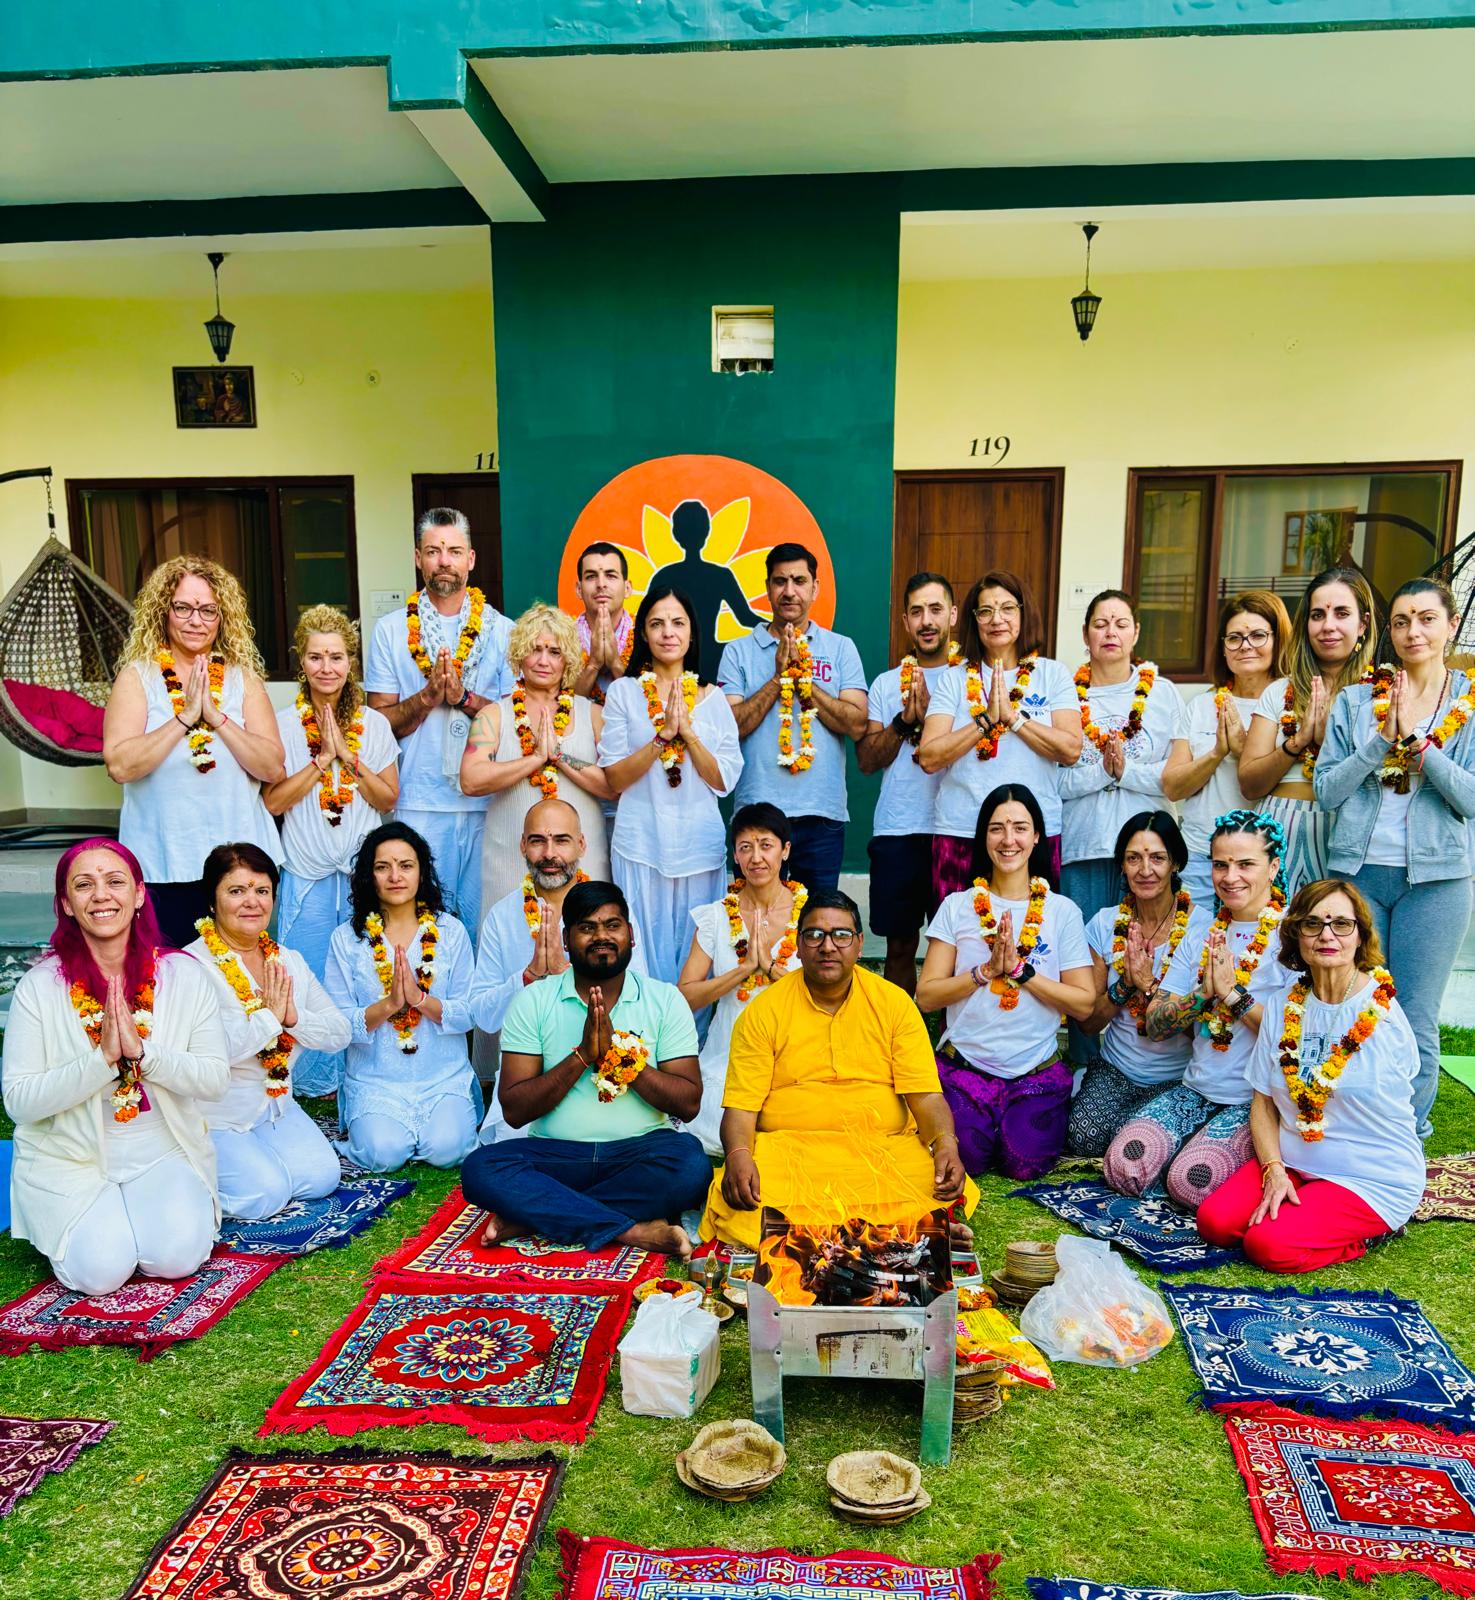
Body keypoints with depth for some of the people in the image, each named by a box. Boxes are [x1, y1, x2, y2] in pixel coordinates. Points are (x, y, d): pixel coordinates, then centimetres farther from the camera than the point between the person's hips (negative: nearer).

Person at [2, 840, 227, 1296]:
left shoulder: (183, 974, -6)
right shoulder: (40, 987, -8)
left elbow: (215, 1079, -8)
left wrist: (141, 1052, -23)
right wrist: (102, 1058, -24)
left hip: (164, 1154, 1)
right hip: (70, 1158, 0)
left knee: (177, 1255, -21)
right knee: (100, 1270, -19)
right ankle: (81, 1223, 15)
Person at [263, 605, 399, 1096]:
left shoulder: (375, 724, 6)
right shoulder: (283, 724, 1)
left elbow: (388, 799, 3)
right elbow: (273, 802, -5)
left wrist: (348, 756, -9)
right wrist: (323, 758, -12)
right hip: (307, 875, -1)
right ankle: (311, 1084, 18)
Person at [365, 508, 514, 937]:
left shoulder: (500, 630, 7)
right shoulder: (391, 630, 8)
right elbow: (381, 721, 4)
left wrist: (463, 697, -12)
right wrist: (427, 696, -13)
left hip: (487, 801, 0)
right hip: (418, 802, 0)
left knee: (483, 917, 4)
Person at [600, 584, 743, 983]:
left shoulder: (712, 697, 7)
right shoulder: (623, 691, 2)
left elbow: (724, 781, 0)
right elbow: (615, 779, -4)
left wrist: (688, 732, -13)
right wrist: (662, 734, -16)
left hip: (700, 846, 2)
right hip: (640, 845, -1)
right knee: (644, 954, 3)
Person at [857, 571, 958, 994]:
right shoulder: (886, 684, 12)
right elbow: (867, 760, 3)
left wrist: (929, 714, -18)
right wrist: (905, 719, -10)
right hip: (895, 832, 2)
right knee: (900, 946, 10)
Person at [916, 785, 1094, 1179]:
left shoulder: (1062, 911, 3)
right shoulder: (957, 906, 3)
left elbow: (1084, 1004, -3)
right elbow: (926, 996, -3)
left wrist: (1021, 970, -14)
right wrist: (986, 971, -15)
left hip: (1037, 1071, 0)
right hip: (963, 1065, 0)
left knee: (1026, 1162, -19)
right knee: (962, 1158, -20)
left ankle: (1012, 1120, 13)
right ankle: (985, 1119, 13)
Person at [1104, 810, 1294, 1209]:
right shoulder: (1203, 926, 8)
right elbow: (1155, 1025, 3)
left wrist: (1233, 992, -21)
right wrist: (1202, 995, -15)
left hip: (1258, 1101, -5)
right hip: (1196, 1090, 5)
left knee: (1190, 1183, -25)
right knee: (1123, 1168, -15)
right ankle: (1199, 1142, 11)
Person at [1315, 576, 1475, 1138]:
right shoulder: (1355, 701, 6)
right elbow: (1325, 791, 0)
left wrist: (1416, 739, -15)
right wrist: (1382, 739, -11)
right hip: (1357, 872, 1)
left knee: (1415, 1024, 5)